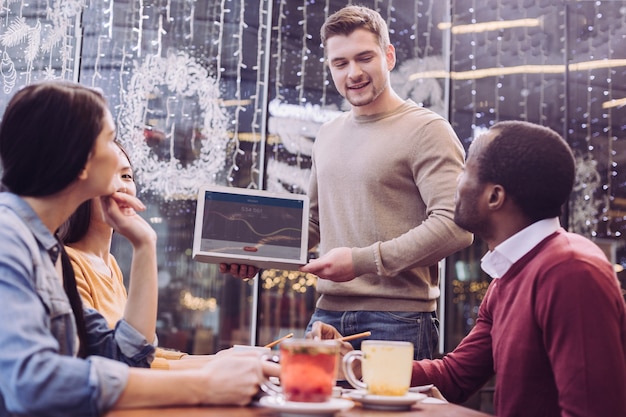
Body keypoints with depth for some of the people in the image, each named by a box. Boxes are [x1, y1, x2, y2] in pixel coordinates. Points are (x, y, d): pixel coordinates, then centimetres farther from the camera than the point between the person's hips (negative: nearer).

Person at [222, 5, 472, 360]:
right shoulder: (328, 136, 17)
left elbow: (455, 227, -18)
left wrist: (363, 260, -20)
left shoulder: (426, 130, -8)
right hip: (328, 314, 6)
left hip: (397, 320, -6)